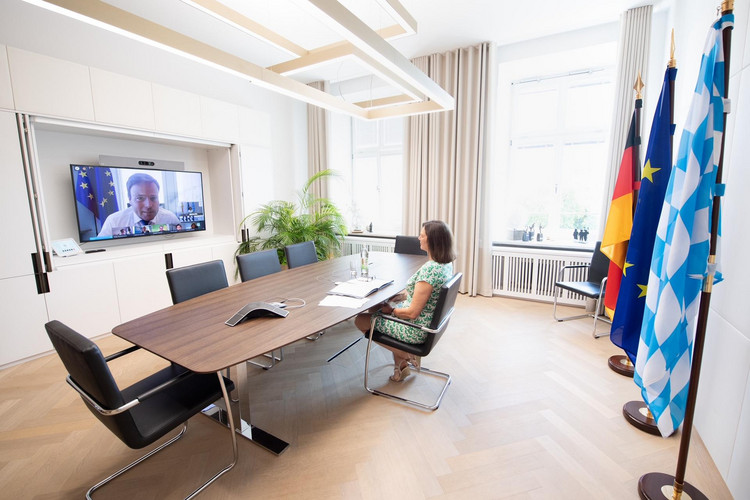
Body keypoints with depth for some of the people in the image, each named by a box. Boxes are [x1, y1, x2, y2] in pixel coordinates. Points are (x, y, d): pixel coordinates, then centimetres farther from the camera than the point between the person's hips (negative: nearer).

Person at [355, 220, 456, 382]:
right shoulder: (447, 264, -2)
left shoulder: (429, 270, -31)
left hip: (416, 330, -9)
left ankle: (405, 356, 13)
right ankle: (401, 365, 24)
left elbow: (412, 313, -26)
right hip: (430, 323, 9)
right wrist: (405, 294, 6)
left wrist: (391, 310, -9)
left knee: (360, 320, 5)